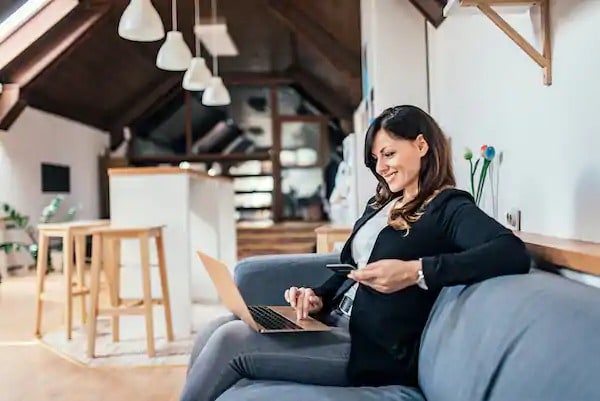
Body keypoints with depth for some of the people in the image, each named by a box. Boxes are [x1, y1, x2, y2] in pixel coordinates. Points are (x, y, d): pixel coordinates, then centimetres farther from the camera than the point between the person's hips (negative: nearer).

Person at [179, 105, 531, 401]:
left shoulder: (449, 206, -7)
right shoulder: (381, 204, 18)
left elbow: (514, 253, -25)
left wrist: (415, 271, -32)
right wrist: (319, 298, 0)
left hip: (377, 350, -8)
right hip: (335, 325, 8)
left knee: (231, 341, -17)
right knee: (220, 330, -8)